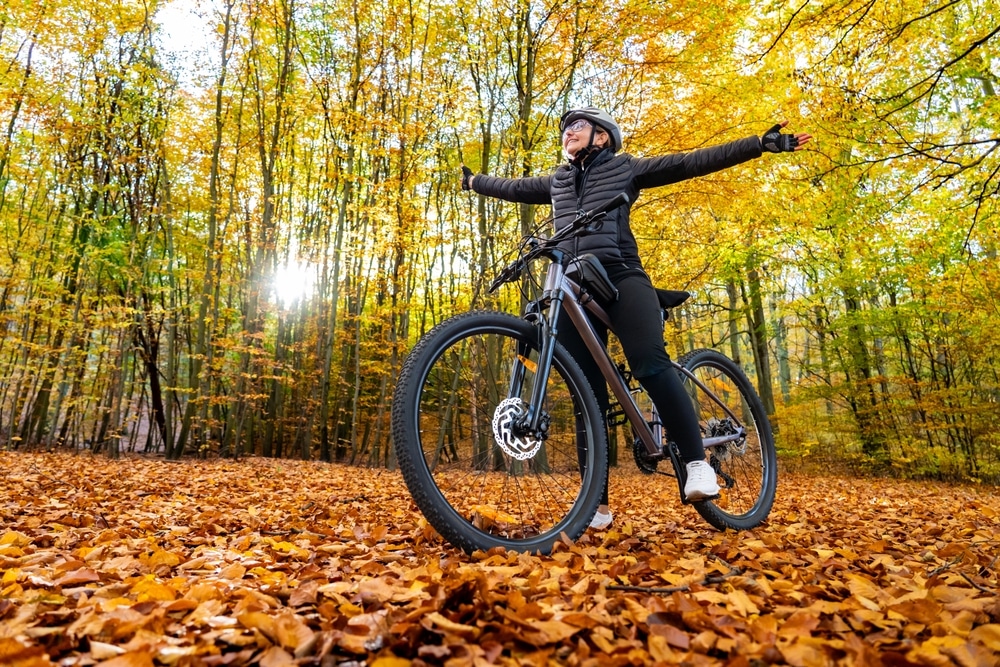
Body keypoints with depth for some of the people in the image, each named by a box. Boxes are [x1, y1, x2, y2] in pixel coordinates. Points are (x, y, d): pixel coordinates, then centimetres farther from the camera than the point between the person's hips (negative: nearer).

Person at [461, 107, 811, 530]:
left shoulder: (625, 169, 13)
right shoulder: (556, 182, 25)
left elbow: (690, 163, 8)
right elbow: (514, 188, 39)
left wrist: (760, 144, 4)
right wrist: (473, 181, 52)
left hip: (622, 277, -3)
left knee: (650, 365, -27)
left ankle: (696, 462, -13)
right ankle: (598, 503, 1)